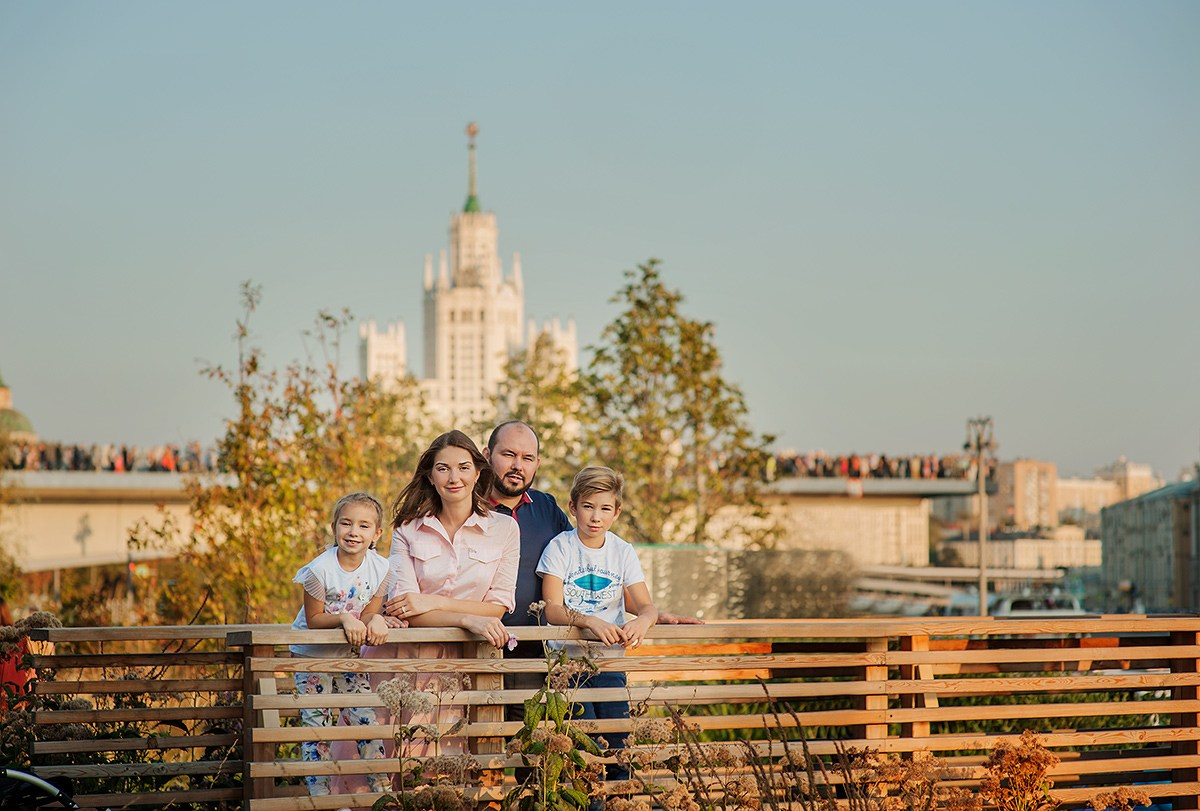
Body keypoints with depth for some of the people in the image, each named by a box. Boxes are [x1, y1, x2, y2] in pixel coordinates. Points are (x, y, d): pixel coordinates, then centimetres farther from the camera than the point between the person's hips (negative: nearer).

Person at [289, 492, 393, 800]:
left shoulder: (380, 568, -11)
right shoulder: (320, 570, -24)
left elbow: (370, 607, -3)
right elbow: (313, 619, -16)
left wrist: (376, 620, -26)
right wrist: (344, 618, -32)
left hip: (348, 654, 4)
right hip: (312, 656, -4)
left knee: (366, 719, 2)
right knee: (316, 724, -2)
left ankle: (381, 786, 13)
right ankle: (319, 795, 6)